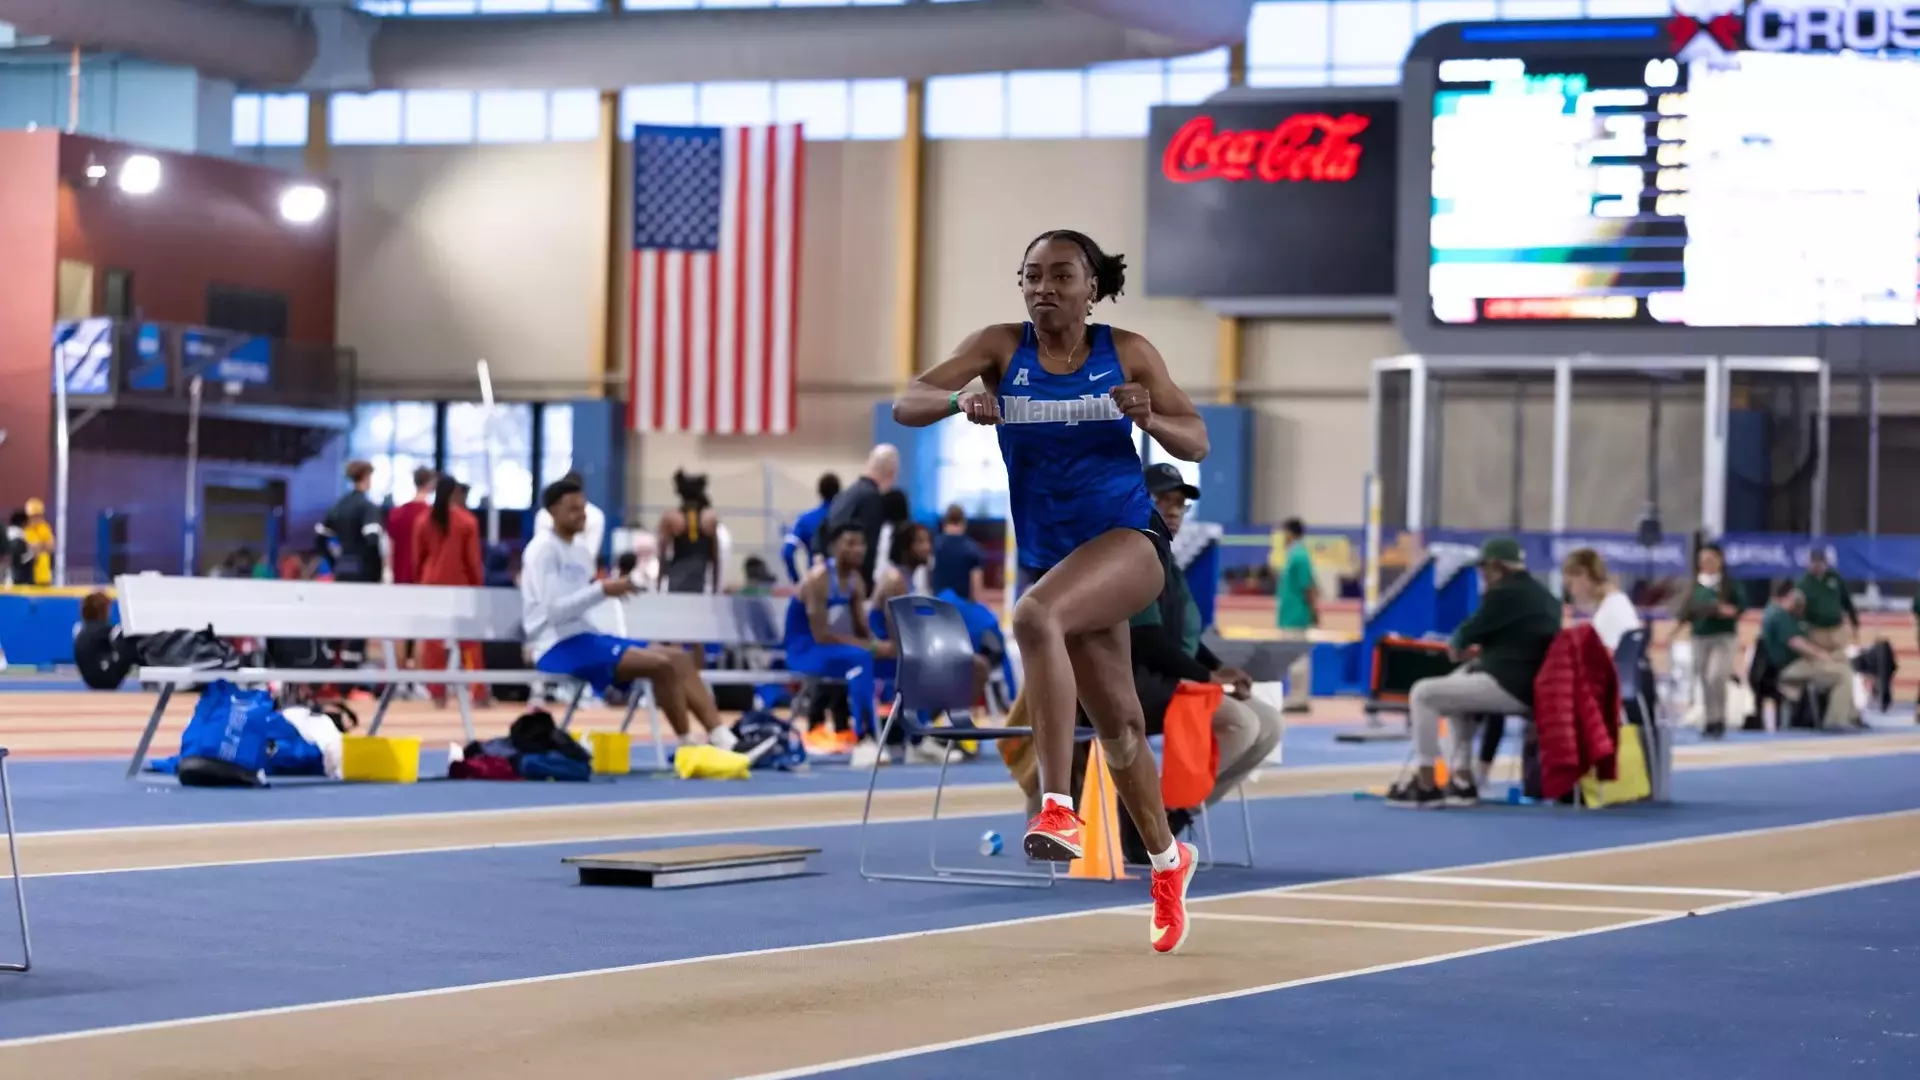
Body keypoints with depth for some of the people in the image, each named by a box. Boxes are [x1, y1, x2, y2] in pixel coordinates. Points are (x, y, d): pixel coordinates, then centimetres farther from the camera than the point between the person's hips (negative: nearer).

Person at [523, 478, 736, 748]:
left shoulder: (581, 551, 17)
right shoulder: (543, 550, -9)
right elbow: (554, 610, -20)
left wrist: (606, 590, 1)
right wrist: (602, 590, -23)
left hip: (584, 637, 9)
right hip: (558, 646, -9)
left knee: (678, 659, -6)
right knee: (661, 664, -23)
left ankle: (719, 736, -15)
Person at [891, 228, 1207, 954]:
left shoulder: (1128, 353, -2)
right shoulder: (1001, 348, 0)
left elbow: (1197, 443, 2)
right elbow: (906, 406, -8)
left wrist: (1152, 421, -20)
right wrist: (961, 400, -29)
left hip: (1129, 537, -4)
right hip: (1054, 554, 4)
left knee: (1036, 615, -35)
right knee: (1117, 723, 15)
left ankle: (1059, 806, -35)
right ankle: (1167, 861, 37)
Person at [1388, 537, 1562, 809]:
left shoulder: (1504, 594, -12)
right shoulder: (1544, 596, 17)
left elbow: (1466, 635, -5)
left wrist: (1457, 646, 17)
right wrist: (1480, 650, 20)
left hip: (1510, 687, -10)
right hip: (1532, 686, 10)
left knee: (1423, 694, -5)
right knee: (1456, 692, 31)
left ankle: (1426, 785, -4)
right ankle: (1462, 780, 23)